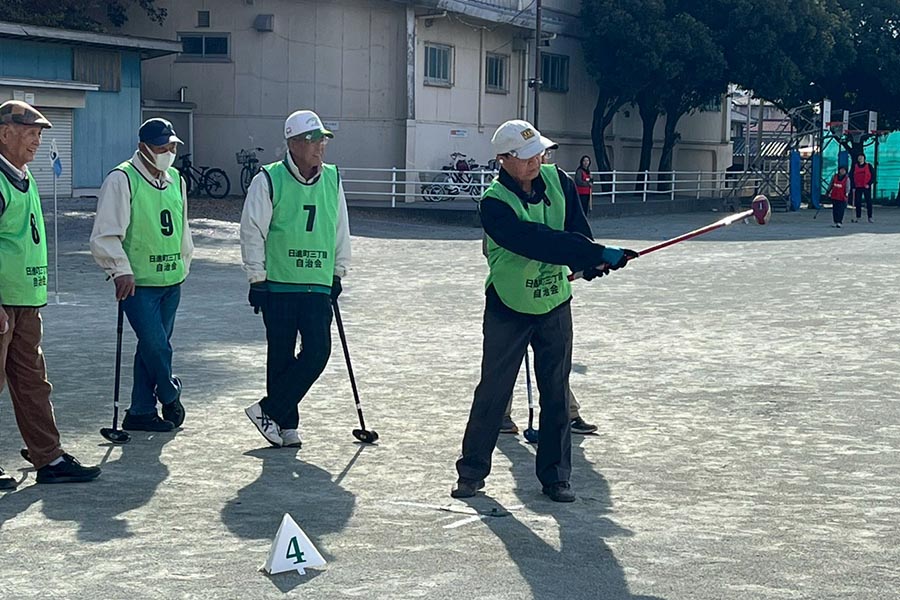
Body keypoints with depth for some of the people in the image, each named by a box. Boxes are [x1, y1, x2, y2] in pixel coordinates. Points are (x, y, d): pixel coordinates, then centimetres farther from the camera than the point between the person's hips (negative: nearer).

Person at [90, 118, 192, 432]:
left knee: (156, 345, 10)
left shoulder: (176, 180, 12)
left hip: (171, 281, 7)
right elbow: (105, 235, -13)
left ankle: (142, 412, 18)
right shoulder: (122, 180, -11)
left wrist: (183, 264, 23)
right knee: (155, 345, -11)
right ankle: (170, 395, 15)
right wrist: (121, 271, -19)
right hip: (138, 283, -7)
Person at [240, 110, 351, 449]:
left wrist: (338, 273, 15)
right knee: (281, 357, 2)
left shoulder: (333, 179, 8)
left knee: (318, 352, -6)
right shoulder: (269, 180, -6)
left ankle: (269, 411, 5)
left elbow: (341, 229, 17)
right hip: (277, 284, -4)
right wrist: (257, 279, -6)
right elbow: (252, 232, -4)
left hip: (318, 285, 4)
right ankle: (286, 424, 14)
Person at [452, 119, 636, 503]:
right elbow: (538, 242, -31)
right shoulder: (494, 203, -21)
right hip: (508, 309, -4)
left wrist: (589, 263, -24)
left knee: (556, 394, 7)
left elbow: (576, 228, -3)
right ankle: (472, 471, 17)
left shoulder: (557, 181, -3)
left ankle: (555, 476, 17)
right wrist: (600, 254, -35)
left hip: (555, 304, 4)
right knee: (493, 392, 4)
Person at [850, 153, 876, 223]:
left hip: (867, 187, -2)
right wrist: (853, 187, 0)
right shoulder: (854, 167, 8)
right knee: (857, 202, 2)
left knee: (868, 202, -2)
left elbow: (873, 176, 1)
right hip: (858, 187, 2)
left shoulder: (869, 166, 3)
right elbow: (851, 177, 8)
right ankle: (858, 217, 10)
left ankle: (870, 217, 3)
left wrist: (869, 184, -11)